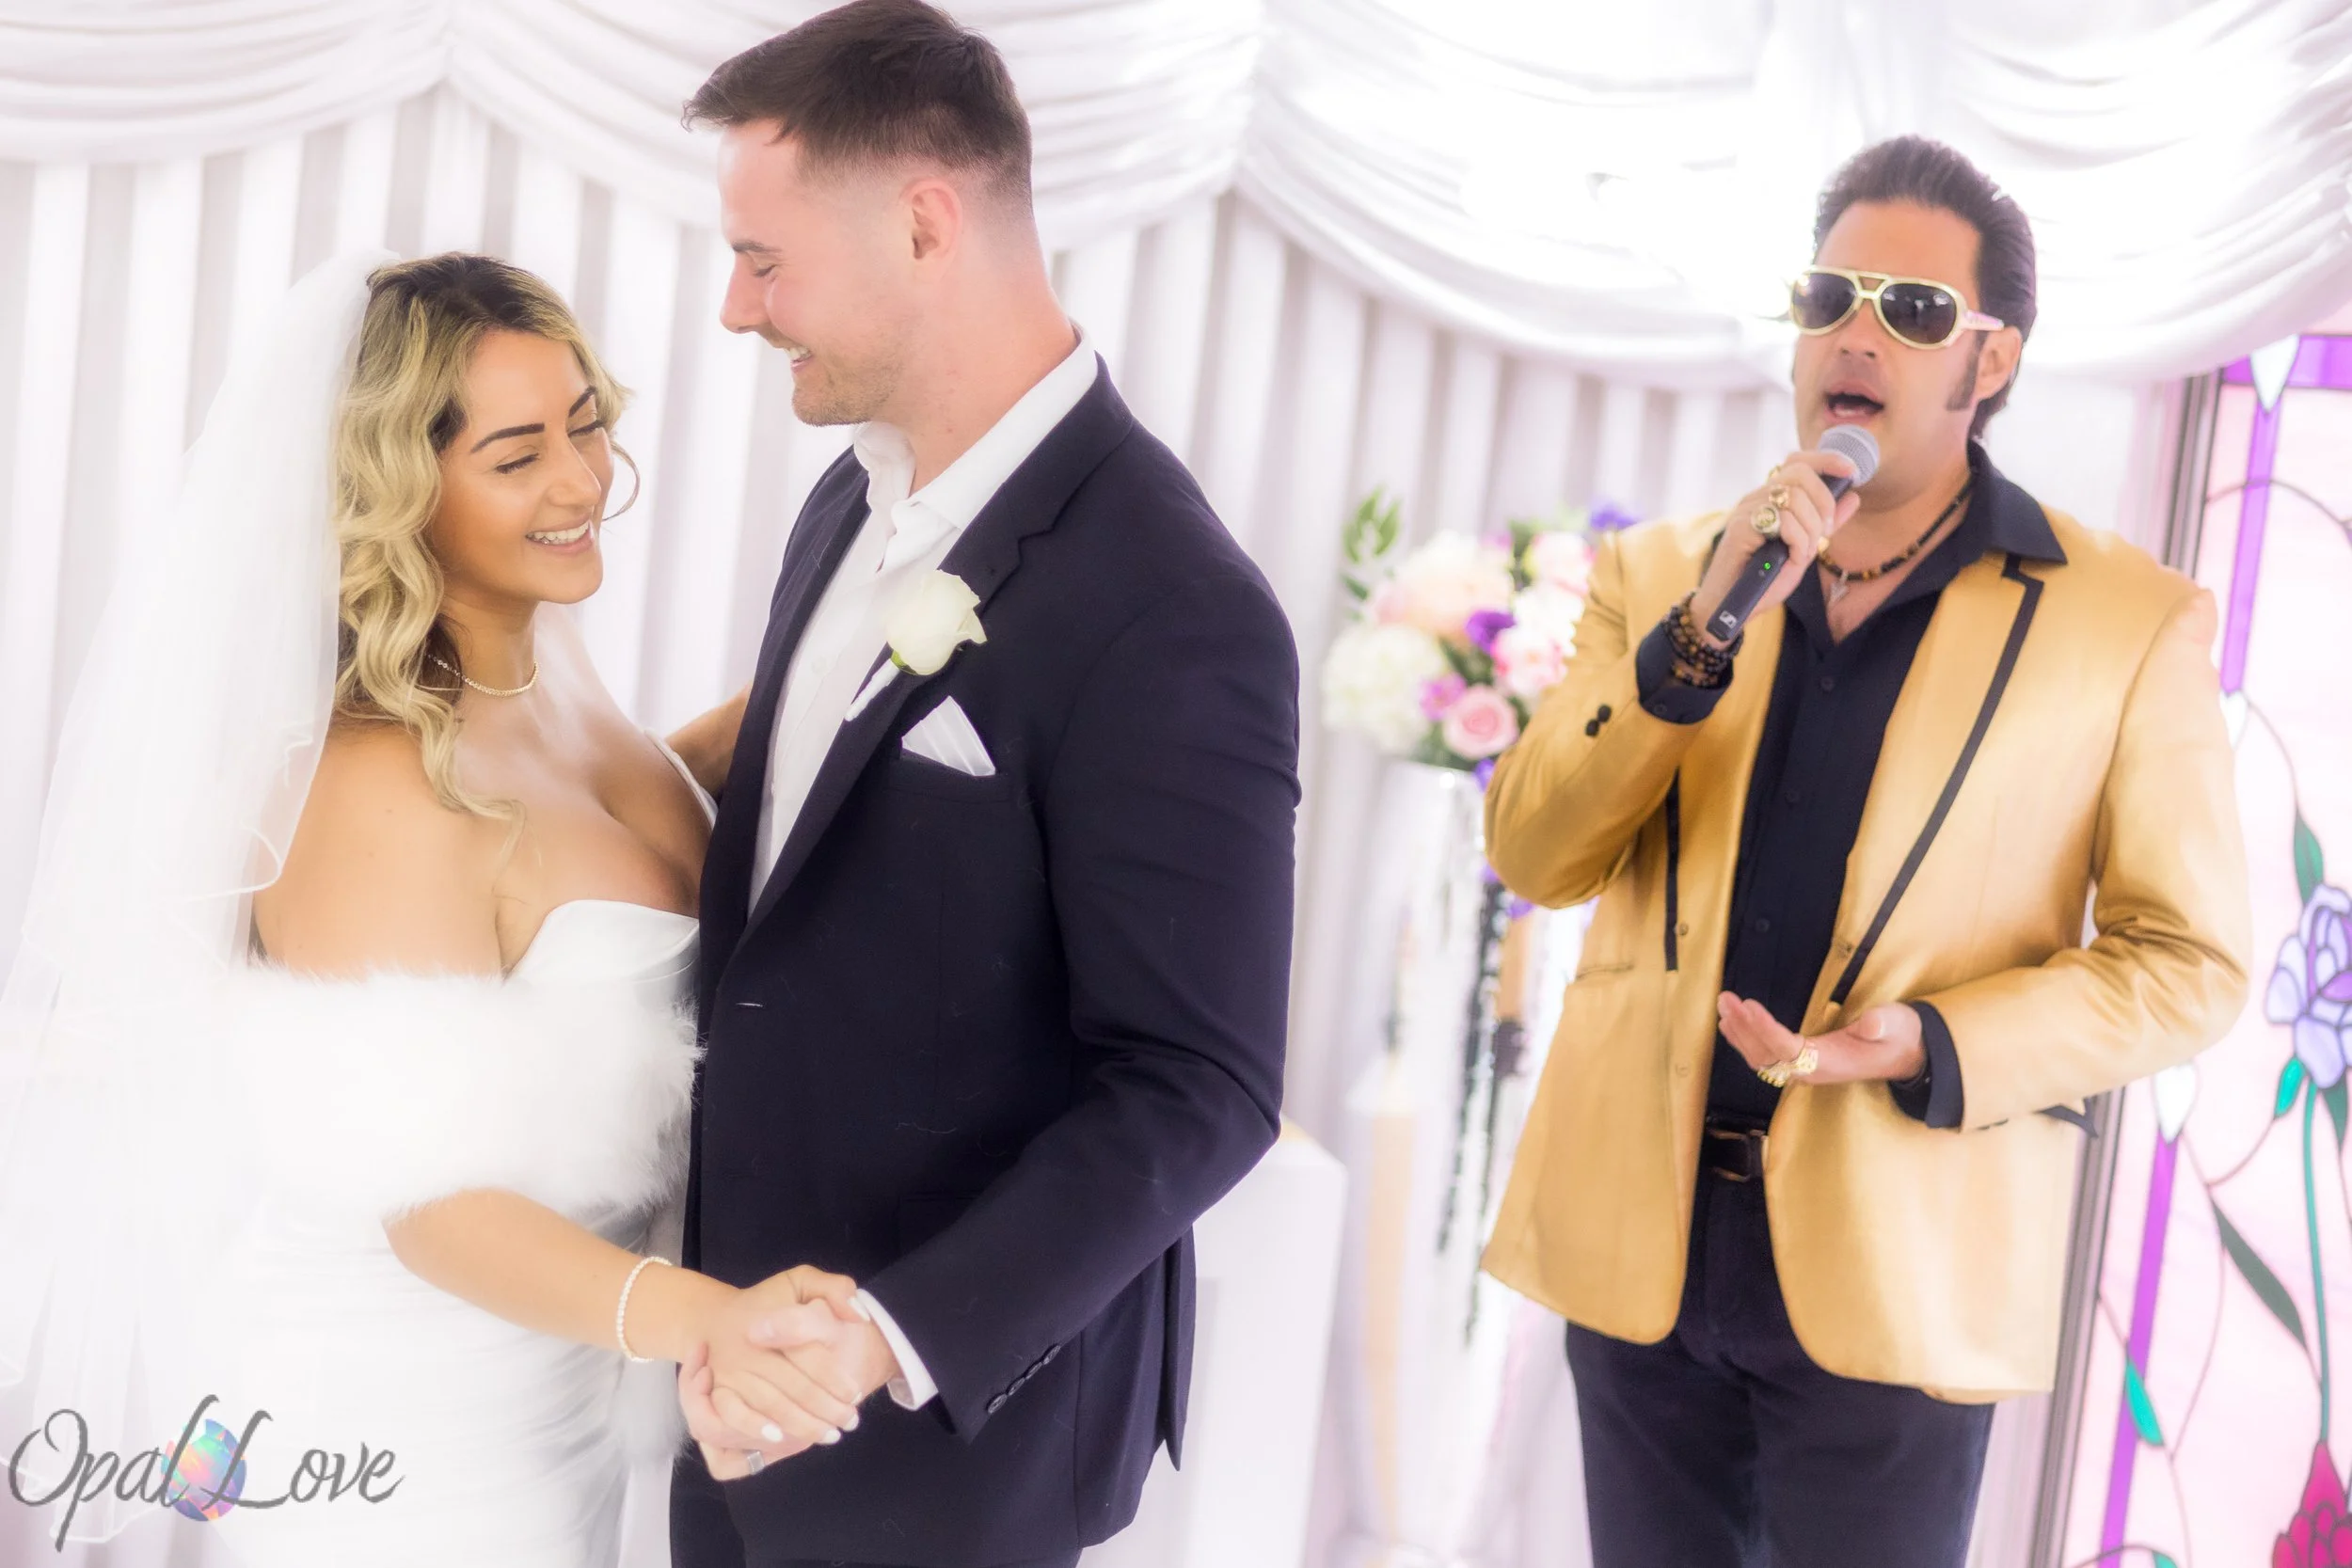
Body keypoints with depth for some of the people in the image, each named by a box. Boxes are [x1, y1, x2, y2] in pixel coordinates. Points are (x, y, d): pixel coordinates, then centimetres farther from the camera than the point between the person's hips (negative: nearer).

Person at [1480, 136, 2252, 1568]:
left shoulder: (2130, 619, -2)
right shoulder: (1659, 574, 6)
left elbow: (2187, 960, -1)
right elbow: (1534, 855, -2)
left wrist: (1932, 1050, -17)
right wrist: (1698, 632, -16)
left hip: (1895, 1265, -3)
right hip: (1638, 1232, 3)